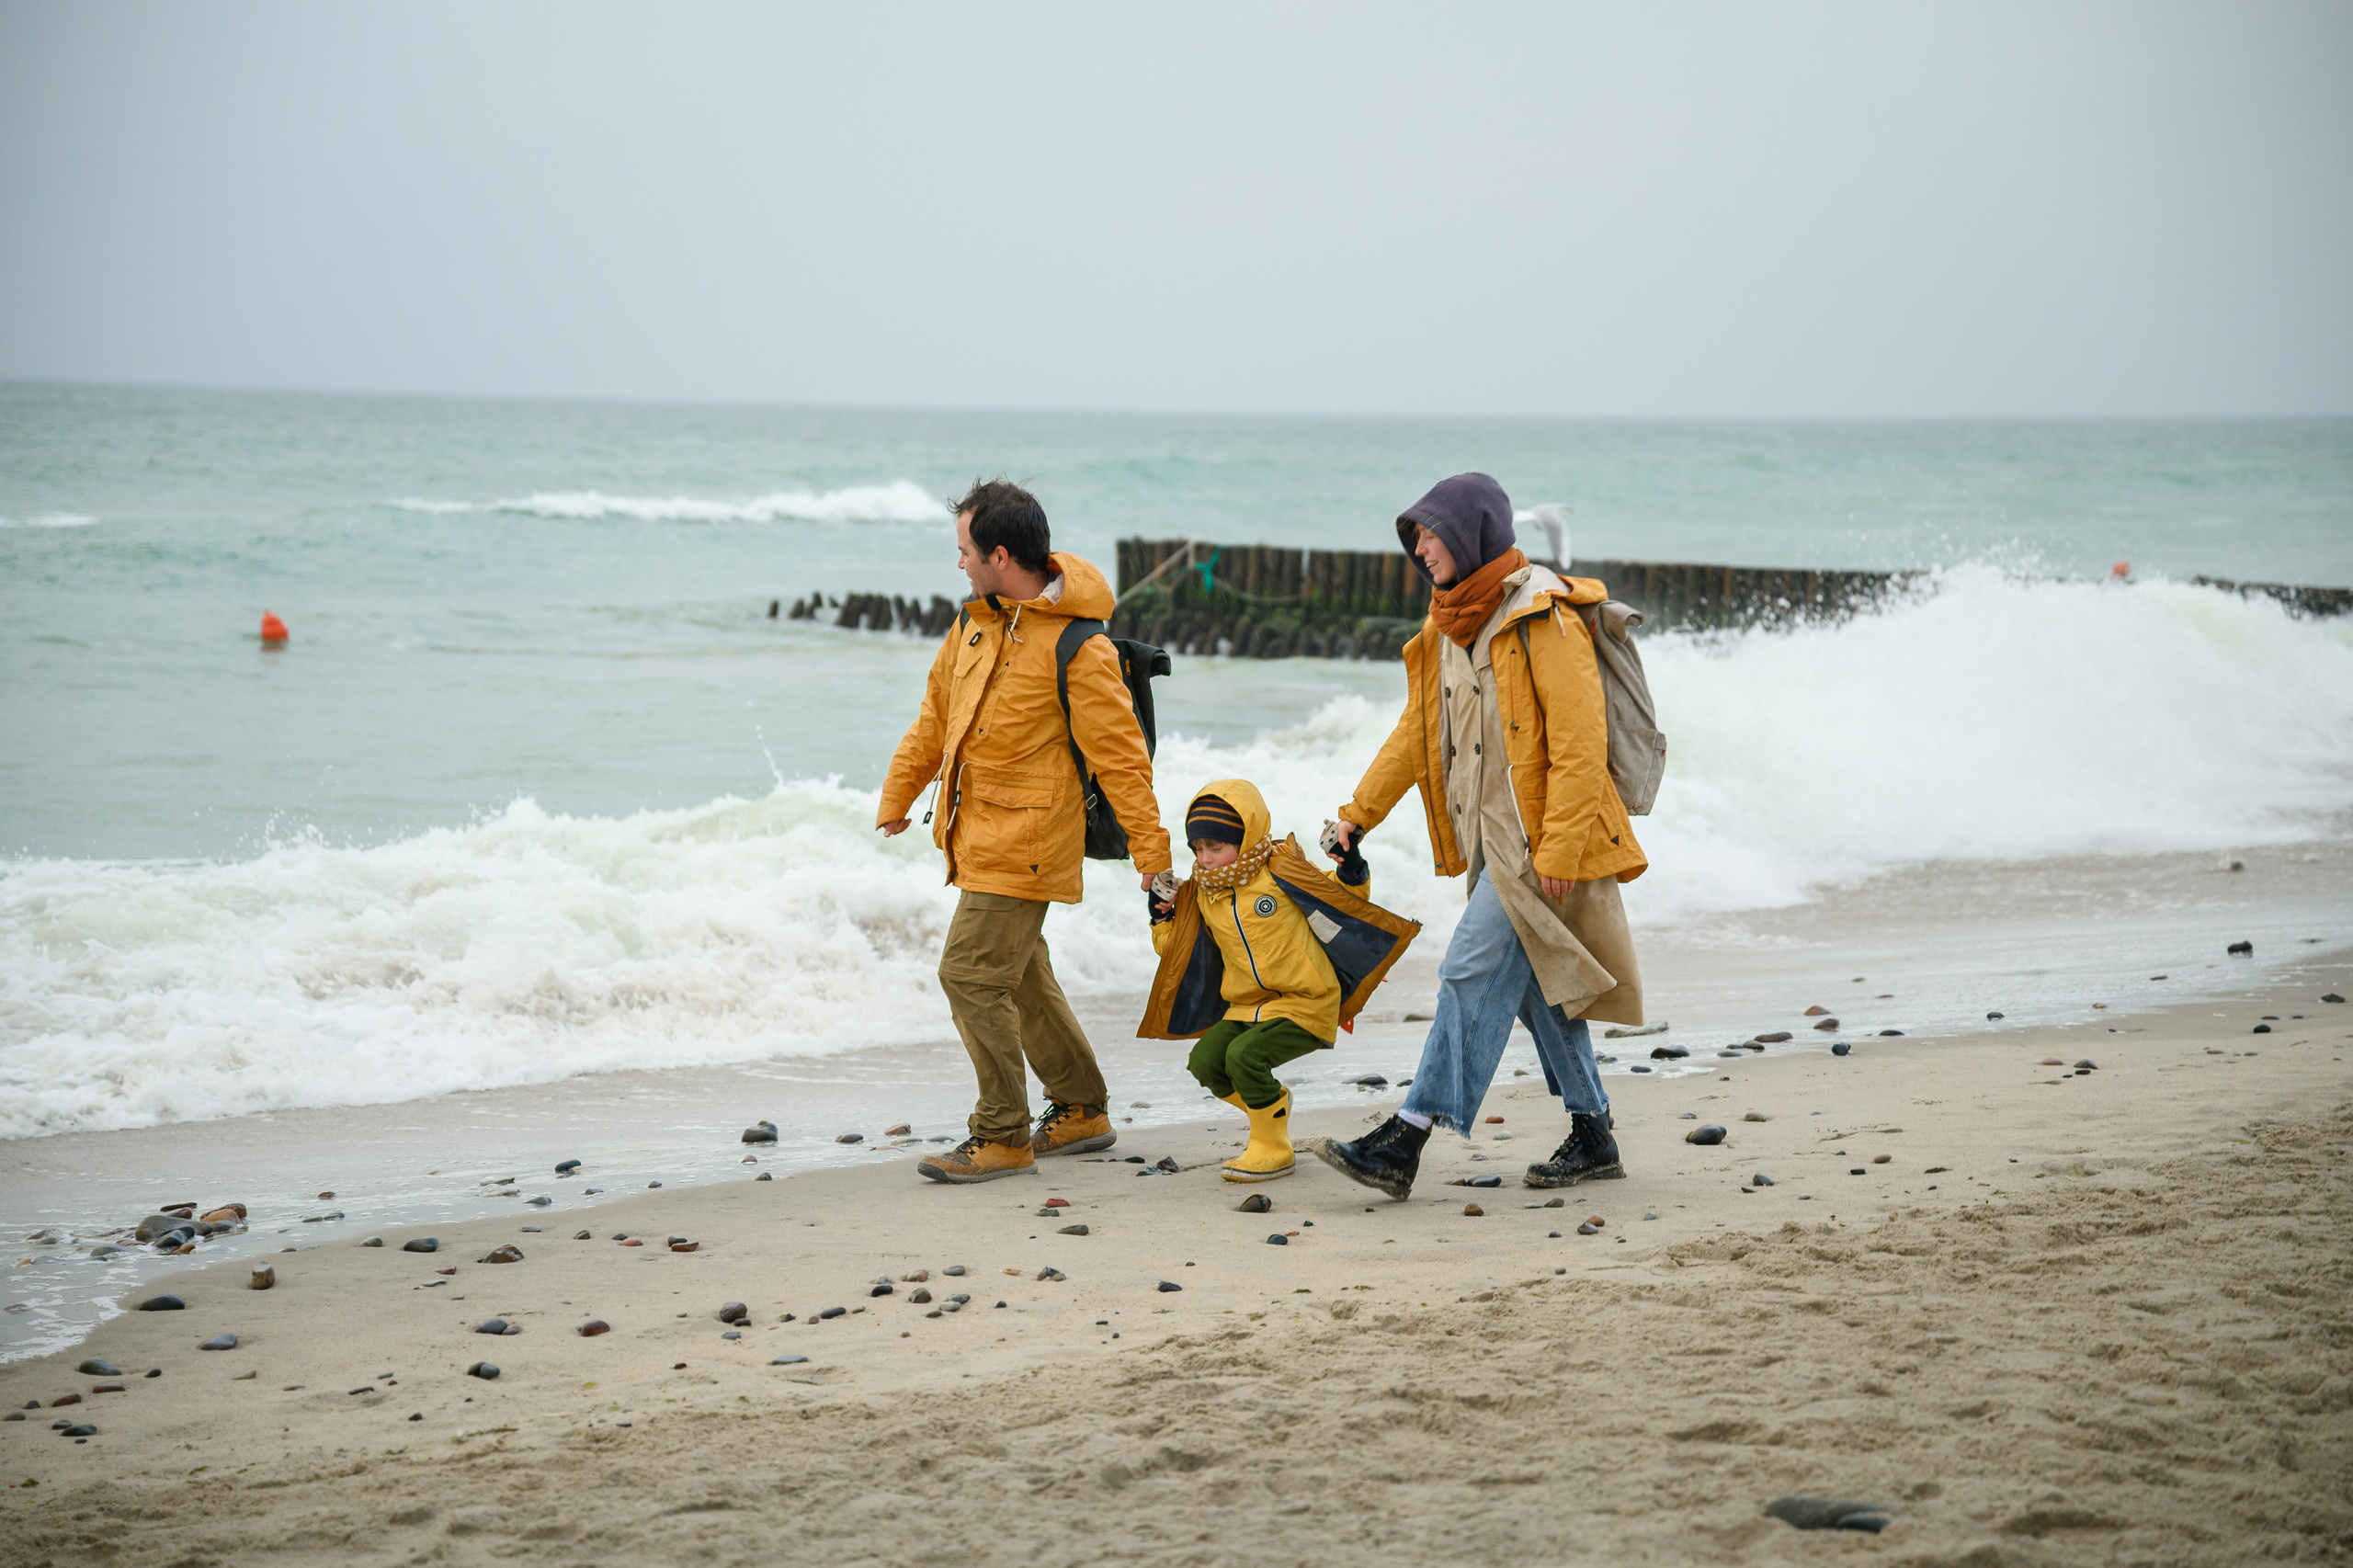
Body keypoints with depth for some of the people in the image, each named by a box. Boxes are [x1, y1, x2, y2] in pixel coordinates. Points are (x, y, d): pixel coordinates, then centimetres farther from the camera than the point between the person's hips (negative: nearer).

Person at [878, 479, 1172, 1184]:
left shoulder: (1079, 648, -19)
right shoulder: (975, 622, 6)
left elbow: (1119, 752, -16)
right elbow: (936, 716, 18)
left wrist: (1151, 850, -14)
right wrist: (897, 796, 23)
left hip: (1024, 841, -9)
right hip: (979, 835, 9)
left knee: (972, 973, -11)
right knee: (1019, 977, 17)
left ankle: (1002, 1138, -1)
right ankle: (1082, 1112, 31)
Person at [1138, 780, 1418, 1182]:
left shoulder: (1280, 874, -9)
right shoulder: (1203, 895, 9)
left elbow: (1343, 905, 0)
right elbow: (1183, 951, 22)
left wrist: (1351, 874, -18)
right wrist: (1164, 920, 8)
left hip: (1304, 1005, -7)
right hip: (1246, 1007, 7)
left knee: (1245, 1055, -27)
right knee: (1204, 1061, -12)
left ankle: (1274, 1150, -8)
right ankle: (1271, 1123, 13)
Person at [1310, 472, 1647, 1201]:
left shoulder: (1543, 619, -15)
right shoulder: (1451, 624, 12)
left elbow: (1579, 740, -18)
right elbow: (1417, 730, 20)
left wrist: (1559, 848, -22)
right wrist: (1359, 813, 18)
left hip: (1537, 838, -9)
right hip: (1488, 839, 9)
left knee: (1475, 974, -12)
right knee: (1538, 985, 11)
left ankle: (1407, 1140, -14)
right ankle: (1593, 1139, 20)